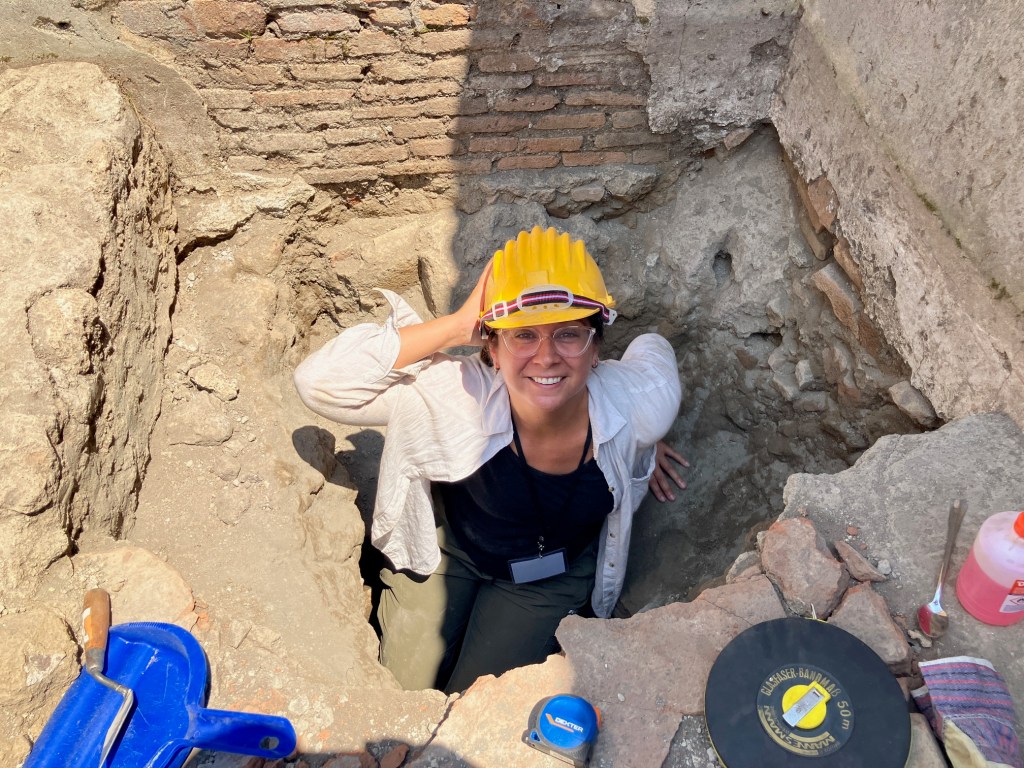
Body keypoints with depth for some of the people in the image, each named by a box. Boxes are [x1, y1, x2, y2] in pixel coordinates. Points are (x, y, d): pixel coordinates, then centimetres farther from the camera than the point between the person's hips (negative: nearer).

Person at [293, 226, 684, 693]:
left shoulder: (638, 407, -30)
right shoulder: (457, 396, -36)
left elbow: (651, 348, -6)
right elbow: (318, 381, -39)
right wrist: (455, 326, -45)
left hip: (552, 574, 1)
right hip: (450, 546, -1)